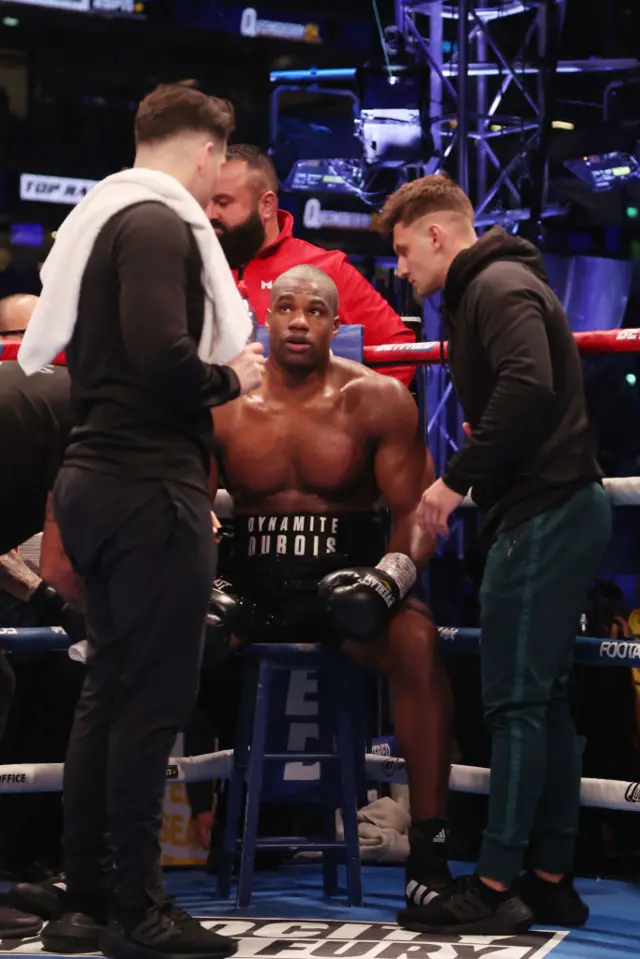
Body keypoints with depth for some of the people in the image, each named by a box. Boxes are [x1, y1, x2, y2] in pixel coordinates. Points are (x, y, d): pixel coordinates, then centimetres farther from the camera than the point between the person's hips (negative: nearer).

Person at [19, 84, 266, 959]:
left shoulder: (104, 220, 18)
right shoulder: (158, 223, -12)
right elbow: (161, 356, -25)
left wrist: (212, 374, 15)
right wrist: (229, 378, -7)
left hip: (99, 481, 10)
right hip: (150, 487, -10)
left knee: (109, 695, 12)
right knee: (153, 700, -5)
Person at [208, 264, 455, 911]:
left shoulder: (376, 401, -3)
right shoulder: (219, 405, 1)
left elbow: (417, 511, -4)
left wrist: (389, 577, -24)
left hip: (347, 583, -2)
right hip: (249, 587, 2)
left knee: (417, 637, -34)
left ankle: (428, 853, -29)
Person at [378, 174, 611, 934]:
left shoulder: (498, 287, -10)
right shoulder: (492, 287, 21)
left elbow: (528, 387, -26)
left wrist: (457, 478, -21)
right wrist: (475, 473, 8)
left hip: (544, 514, -10)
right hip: (560, 506, 10)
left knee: (516, 702, -8)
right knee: (543, 701, 11)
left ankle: (497, 885, -5)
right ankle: (550, 881, 14)